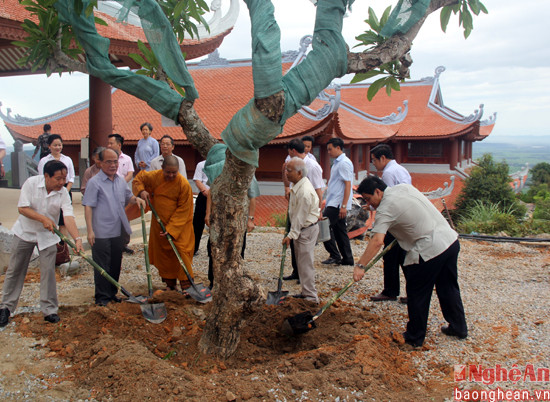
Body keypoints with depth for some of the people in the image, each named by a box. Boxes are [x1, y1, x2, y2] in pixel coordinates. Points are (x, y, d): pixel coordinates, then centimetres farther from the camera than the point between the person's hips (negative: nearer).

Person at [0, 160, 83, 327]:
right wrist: (43, 219, -28)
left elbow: (69, 217, -24)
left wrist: (77, 238, -37)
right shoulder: (31, 183, -18)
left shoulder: (63, 193, -15)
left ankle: (49, 310, 9)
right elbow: (22, 207, -18)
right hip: (25, 232, -1)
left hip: (47, 236, 1)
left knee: (48, 272, -1)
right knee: (15, 270, 8)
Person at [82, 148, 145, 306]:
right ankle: (102, 297, 15)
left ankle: (112, 293, 29)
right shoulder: (94, 182, -10)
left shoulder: (121, 180, 10)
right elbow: (88, 207, -13)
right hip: (101, 233, -6)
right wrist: (90, 230, -18)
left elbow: (128, 197, 25)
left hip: (118, 232, 6)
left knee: (116, 265, 15)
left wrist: (136, 199, 2)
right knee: (102, 266, 2)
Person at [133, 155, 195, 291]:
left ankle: (186, 286, -3)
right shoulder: (154, 176, -7)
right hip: (159, 223, 5)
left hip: (179, 225, -4)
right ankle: (170, 284, 24)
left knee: (182, 253, -10)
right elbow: (139, 178, 14)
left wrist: (171, 229, -20)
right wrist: (141, 190, -7)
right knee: (163, 254, 10)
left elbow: (183, 210, -17)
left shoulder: (184, 184, -19)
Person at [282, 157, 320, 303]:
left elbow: (300, 217, -23)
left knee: (305, 263, -5)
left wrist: (291, 235, -18)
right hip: (300, 228, 10)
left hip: (307, 229, -10)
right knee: (301, 262, 17)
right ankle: (306, 292, 28)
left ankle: (311, 296, 4)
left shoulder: (305, 192, -26)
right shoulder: (297, 185, 5)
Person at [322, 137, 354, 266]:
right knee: (339, 230, 12)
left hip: (337, 204, -10)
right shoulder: (337, 162, 18)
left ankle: (335, 255, -3)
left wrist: (344, 206, -23)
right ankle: (347, 259, 18)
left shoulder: (344, 163, -13)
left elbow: (348, 184, -19)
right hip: (333, 203, 10)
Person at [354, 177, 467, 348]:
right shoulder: (404, 187, 9)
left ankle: (415, 338, 18)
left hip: (430, 250, -9)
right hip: (451, 239, 9)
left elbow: (377, 241, -24)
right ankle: (459, 327, 35)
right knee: (448, 288, 22)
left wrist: (360, 265, -25)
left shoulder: (386, 208, -14)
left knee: (417, 295, 6)